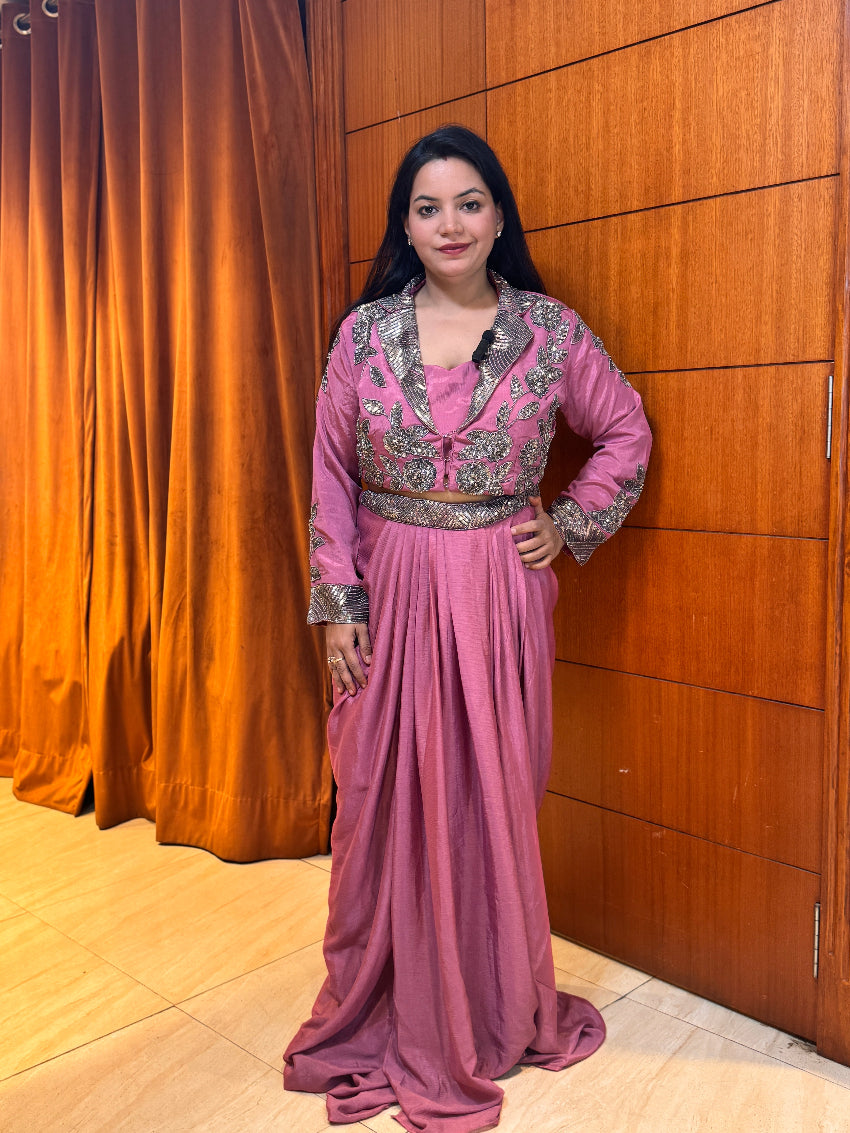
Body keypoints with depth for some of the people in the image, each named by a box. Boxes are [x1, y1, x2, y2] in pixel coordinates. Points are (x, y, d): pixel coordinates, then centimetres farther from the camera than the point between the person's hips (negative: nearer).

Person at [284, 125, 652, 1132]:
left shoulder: (550, 329, -1)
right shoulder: (364, 331, 0)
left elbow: (625, 434, 11)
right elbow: (329, 475, 1)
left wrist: (569, 526, 1)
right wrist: (338, 605, -3)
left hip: (500, 596, 0)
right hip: (393, 595, 1)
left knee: (491, 800, 9)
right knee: (385, 799, 9)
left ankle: (491, 1014, 33)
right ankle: (381, 1009, 32)